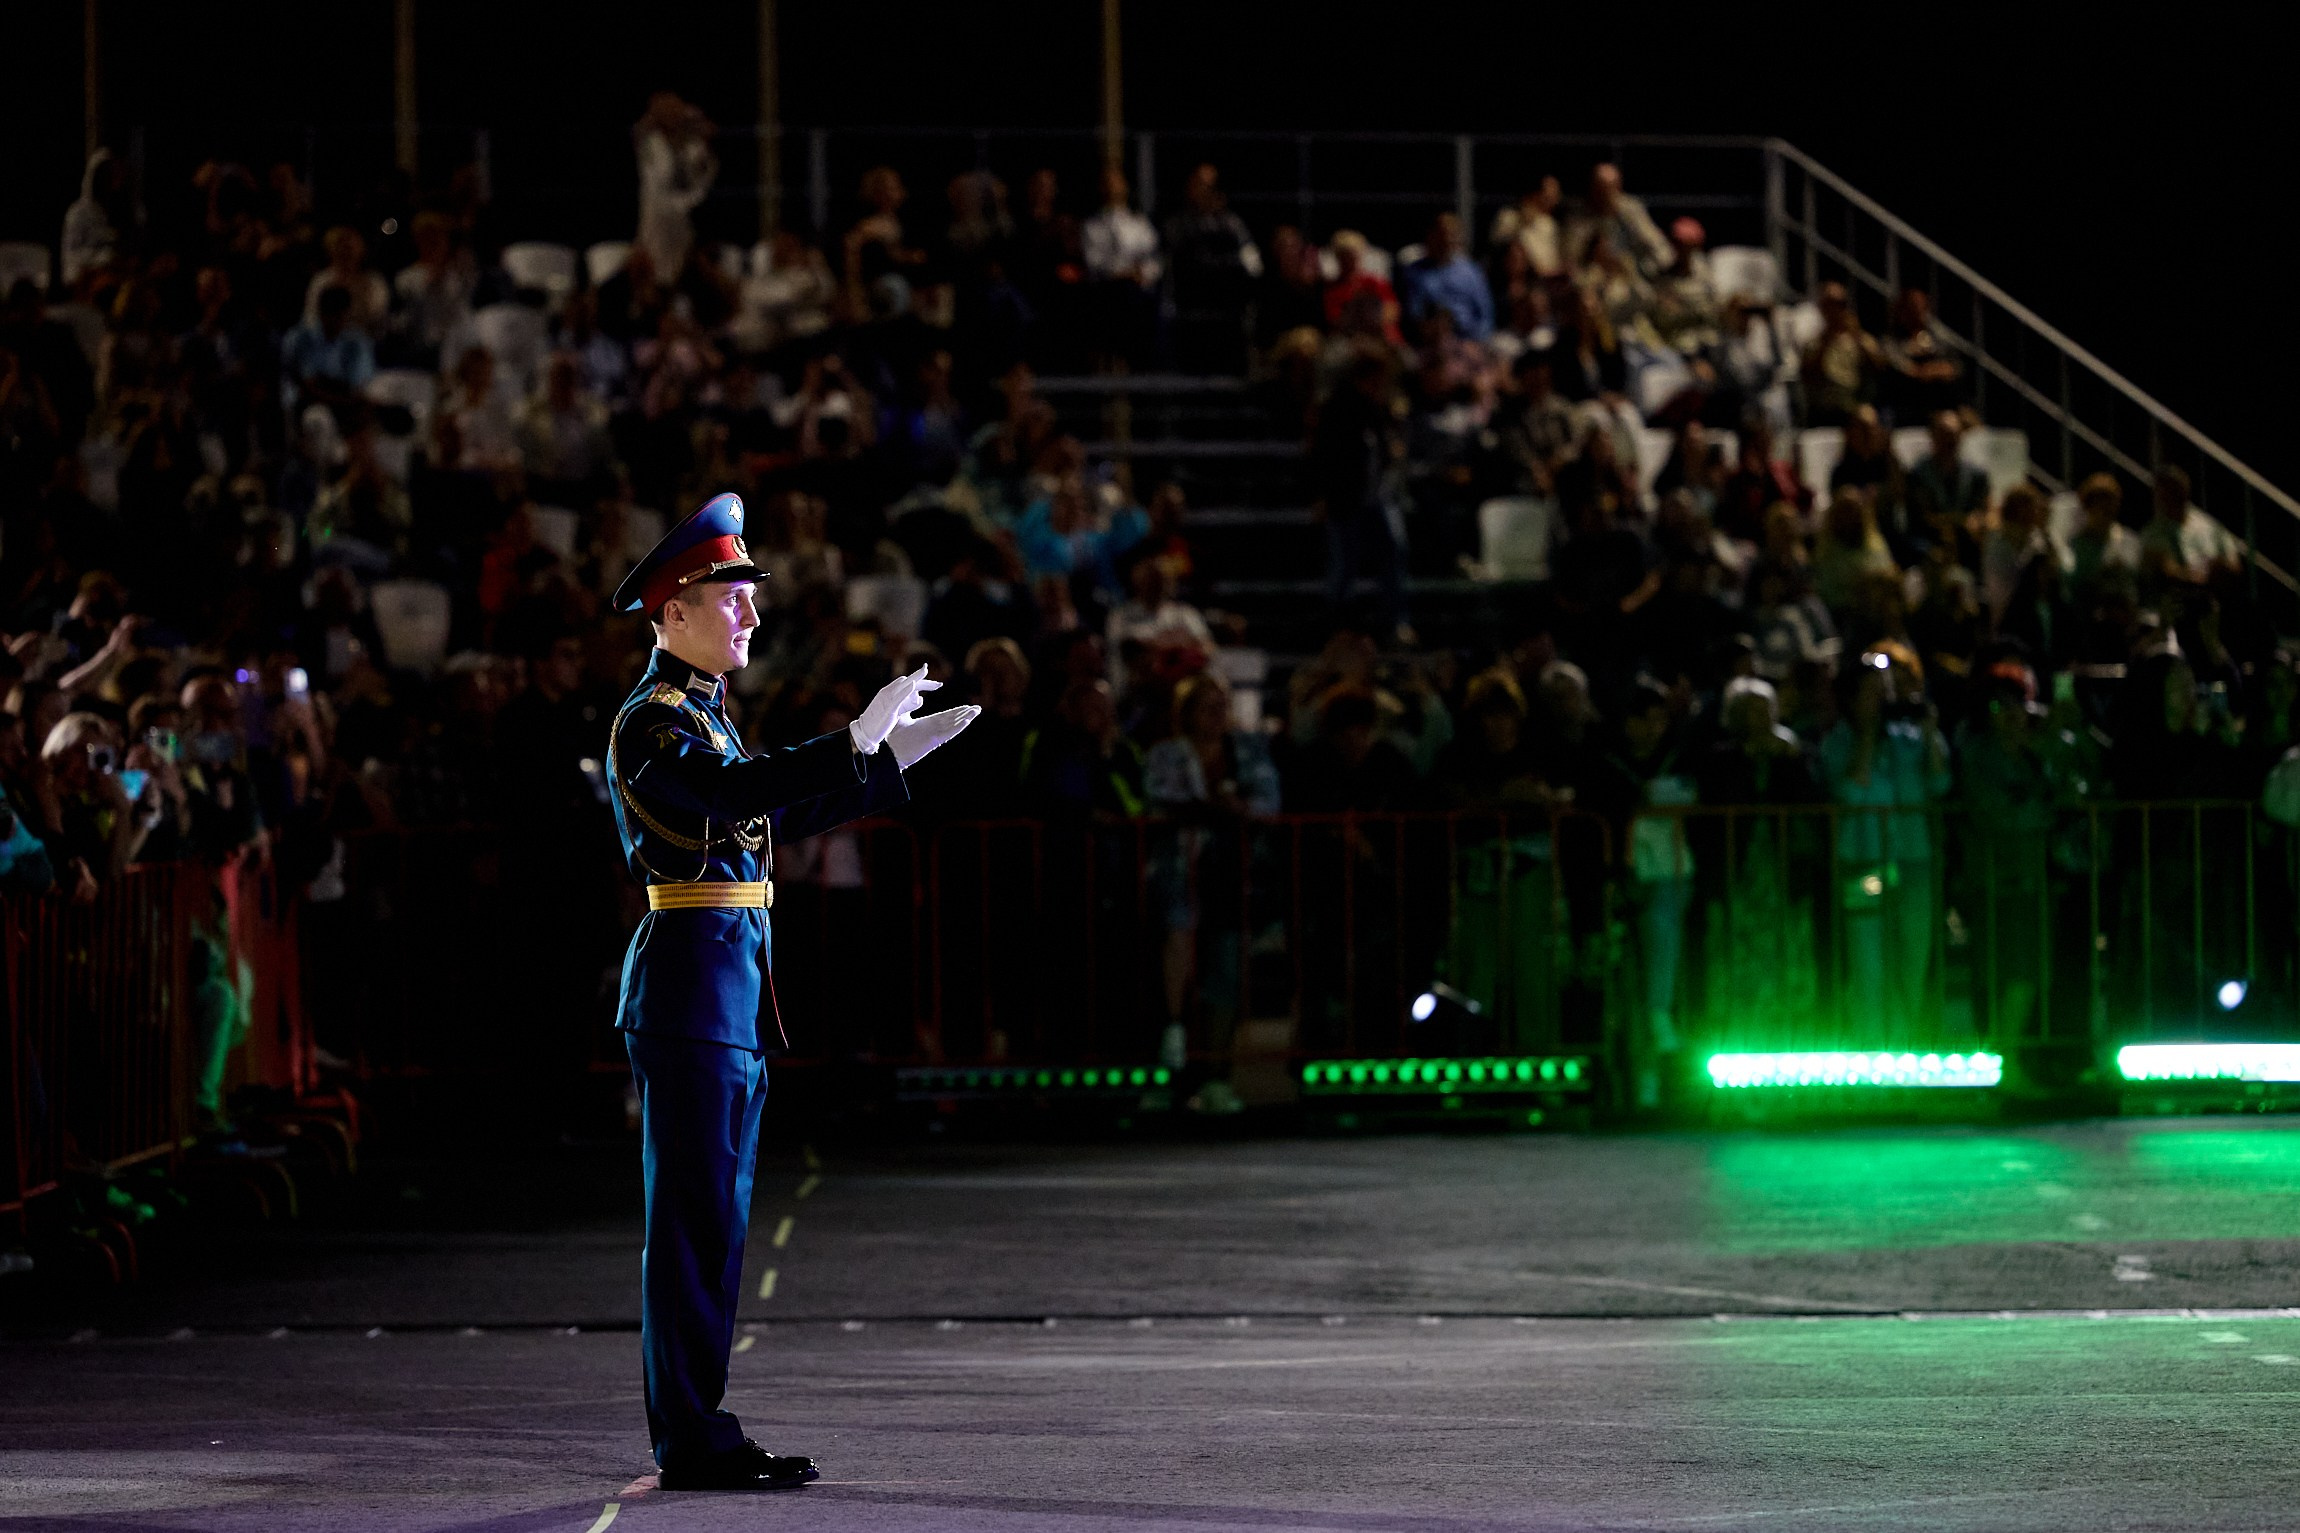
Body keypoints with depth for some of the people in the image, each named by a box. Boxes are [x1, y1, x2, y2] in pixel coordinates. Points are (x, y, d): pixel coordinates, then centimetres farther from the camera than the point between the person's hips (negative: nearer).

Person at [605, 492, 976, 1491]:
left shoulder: (699, 714, 18)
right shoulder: (650, 724, -12)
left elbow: (782, 818, 25)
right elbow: (736, 794, -30)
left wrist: (892, 760, 21)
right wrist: (857, 742, -34)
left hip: (728, 996, 10)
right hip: (692, 990, -10)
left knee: (711, 1220, 11)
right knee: (697, 1220, -7)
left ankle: (697, 1433, 16)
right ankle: (693, 1444, -4)